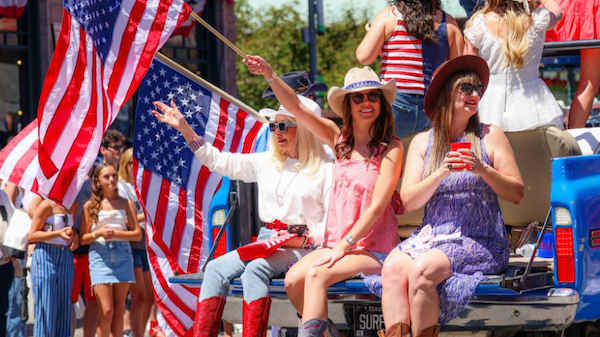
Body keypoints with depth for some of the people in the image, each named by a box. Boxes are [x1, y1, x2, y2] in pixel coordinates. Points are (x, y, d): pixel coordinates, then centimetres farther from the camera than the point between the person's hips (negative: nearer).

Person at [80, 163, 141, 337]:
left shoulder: (126, 203, 8)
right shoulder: (90, 206, 4)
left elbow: (137, 234, 4)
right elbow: (83, 238, 4)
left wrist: (116, 234, -11)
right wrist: (98, 234, -14)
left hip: (122, 255, 2)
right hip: (99, 255, -2)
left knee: (119, 310, 4)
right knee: (107, 310, -11)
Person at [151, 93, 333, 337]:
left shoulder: (325, 170, 0)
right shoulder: (267, 163, 18)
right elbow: (219, 161, 18)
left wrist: (304, 239, -19)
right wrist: (184, 128, 11)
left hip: (303, 247, -6)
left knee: (255, 269, -34)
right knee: (216, 268, -20)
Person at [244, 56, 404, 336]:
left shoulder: (390, 148, -6)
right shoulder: (339, 139, 9)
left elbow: (377, 207, -12)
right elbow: (296, 107, 4)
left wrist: (344, 246, -16)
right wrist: (269, 75, -10)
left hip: (375, 249, -5)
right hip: (337, 244, 5)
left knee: (315, 275, -28)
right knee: (293, 279, -19)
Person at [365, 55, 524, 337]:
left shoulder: (490, 136, 8)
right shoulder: (422, 142, 14)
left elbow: (517, 193, 3)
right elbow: (408, 201, 4)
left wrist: (483, 170, -13)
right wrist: (441, 174, -11)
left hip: (478, 241, -3)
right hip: (430, 236, 3)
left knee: (421, 270, -31)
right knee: (393, 268, -29)